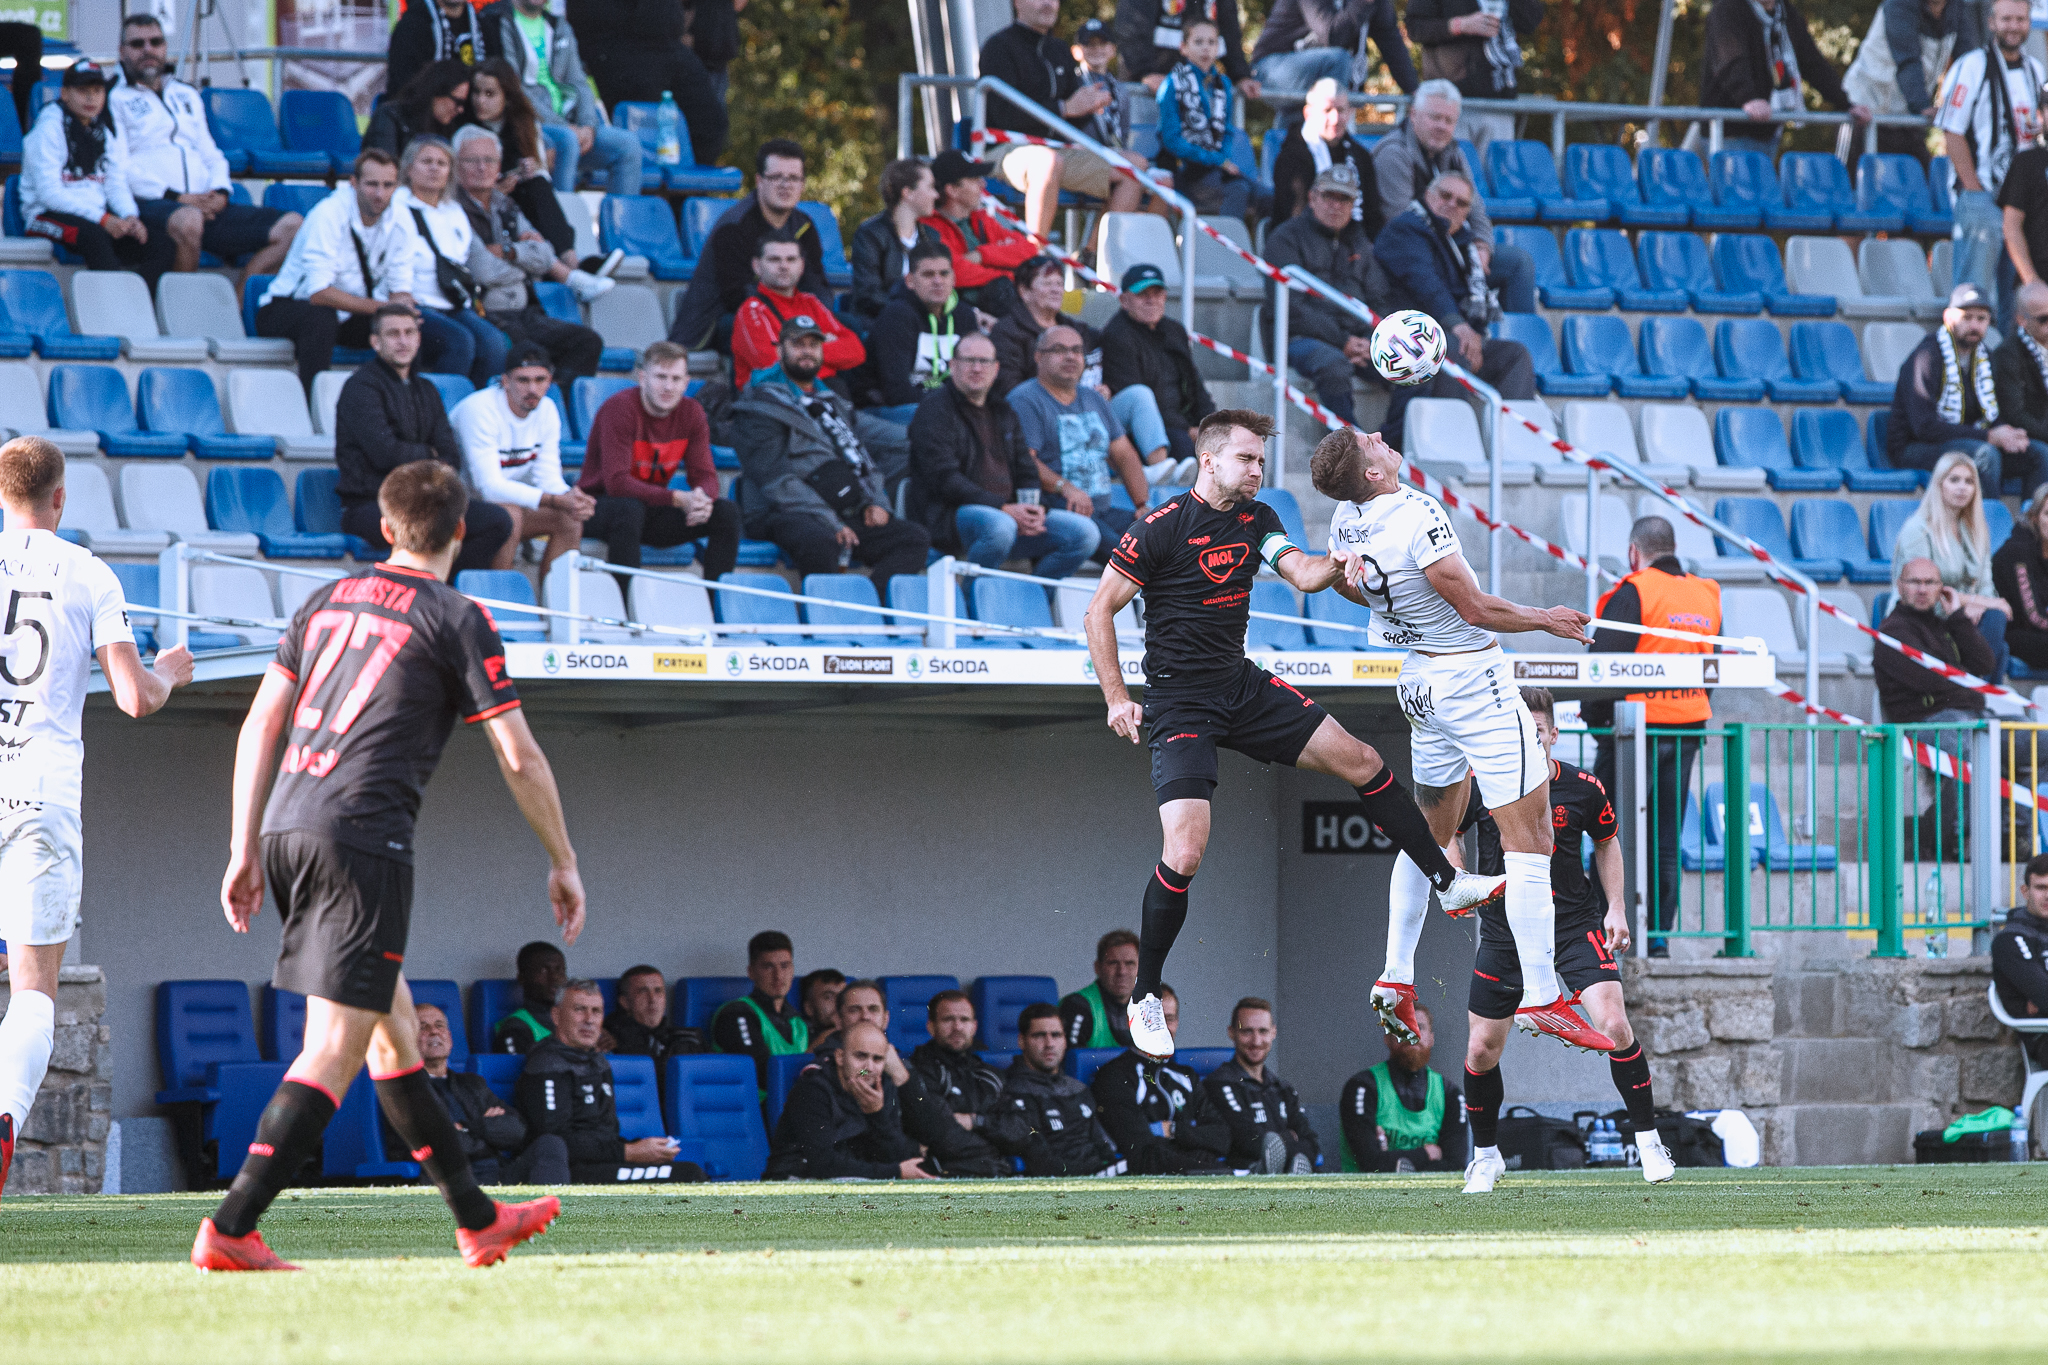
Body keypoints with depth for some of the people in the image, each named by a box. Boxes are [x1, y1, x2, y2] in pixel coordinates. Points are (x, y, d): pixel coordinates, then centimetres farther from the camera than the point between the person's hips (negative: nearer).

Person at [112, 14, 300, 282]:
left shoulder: (187, 96, 29)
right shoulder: (114, 98, 8)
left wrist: (220, 192, 2)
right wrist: (176, 198, -14)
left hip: (207, 206, 7)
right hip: (150, 204, -7)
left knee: (291, 226, -12)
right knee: (188, 220, -43)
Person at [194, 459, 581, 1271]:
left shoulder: (327, 602, 17)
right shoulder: (457, 621, 0)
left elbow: (260, 725, 15)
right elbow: (519, 758, -2)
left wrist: (244, 851, 17)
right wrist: (563, 863, 10)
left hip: (287, 824, 7)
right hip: (364, 839, -7)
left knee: (395, 1031, 18)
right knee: (334, 1051, -9)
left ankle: (476, 1219, 27)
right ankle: (230, 1229, -21)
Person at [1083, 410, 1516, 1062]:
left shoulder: (1256, 519, 6)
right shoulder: (1161, 528, -13)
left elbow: (1304, 574, -7)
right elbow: (1100, 610, -8)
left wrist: (1341, 558, -30)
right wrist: (1117, 699, -13)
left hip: (1244, 686, 7)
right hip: (1180, 704, -7)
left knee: (1362, 763, 4)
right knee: (1185, 853, -19)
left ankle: (1449, 882, 21)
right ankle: (1144, 998, -2)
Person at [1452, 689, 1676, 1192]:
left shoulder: (1583, 789, -7)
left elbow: (1607, 842, 11)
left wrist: (1616, 909, 3)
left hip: (1575, 925, -1)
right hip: (1504, 932, 1)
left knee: (1615, 1026, -19)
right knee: (1481, 1051, 2)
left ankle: (1647, 1140, -5)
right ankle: (1485, 1155, 25)